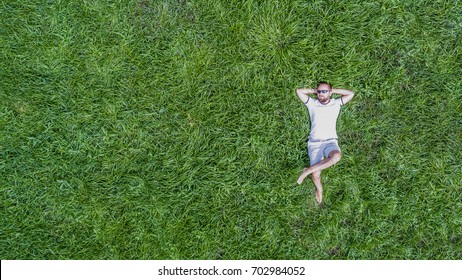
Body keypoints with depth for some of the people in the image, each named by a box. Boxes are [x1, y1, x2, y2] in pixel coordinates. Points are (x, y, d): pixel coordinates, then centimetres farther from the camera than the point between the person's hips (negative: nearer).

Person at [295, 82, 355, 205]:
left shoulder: (336, 103, 13)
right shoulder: (312, 103, 11)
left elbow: (351, 94, 5)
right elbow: (299, 91, 3)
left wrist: (333, 90, 9)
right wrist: (314, 91, 11)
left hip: (330, 141, 0)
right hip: (314, 143, 0)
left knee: (337, 156, -37)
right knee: (316, 174, -13)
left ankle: (308, 170, -22)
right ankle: (319, 190, 21)